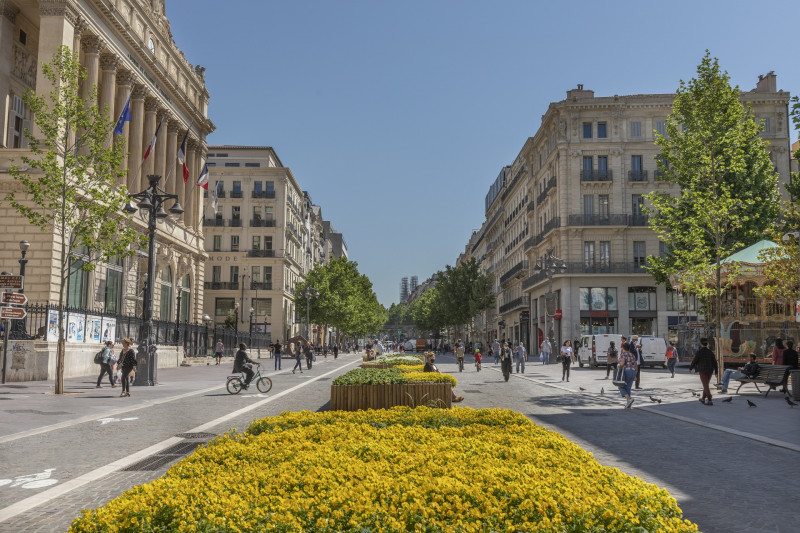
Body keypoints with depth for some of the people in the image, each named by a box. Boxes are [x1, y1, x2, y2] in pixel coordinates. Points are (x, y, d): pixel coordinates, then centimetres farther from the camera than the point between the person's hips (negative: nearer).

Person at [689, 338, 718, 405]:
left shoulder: (699, 352, -11)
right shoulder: (710, 352, 2)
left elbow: (694, 361, -7)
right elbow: (714, 362, 1)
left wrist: (690, 368, 10)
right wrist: (716, 372, 6)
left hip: (702, 371, -5)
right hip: (710, 371, 5)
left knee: (706, 386, -5)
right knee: (706, 385, 20)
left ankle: (710, 401, -12)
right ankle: (703, 399, 32)